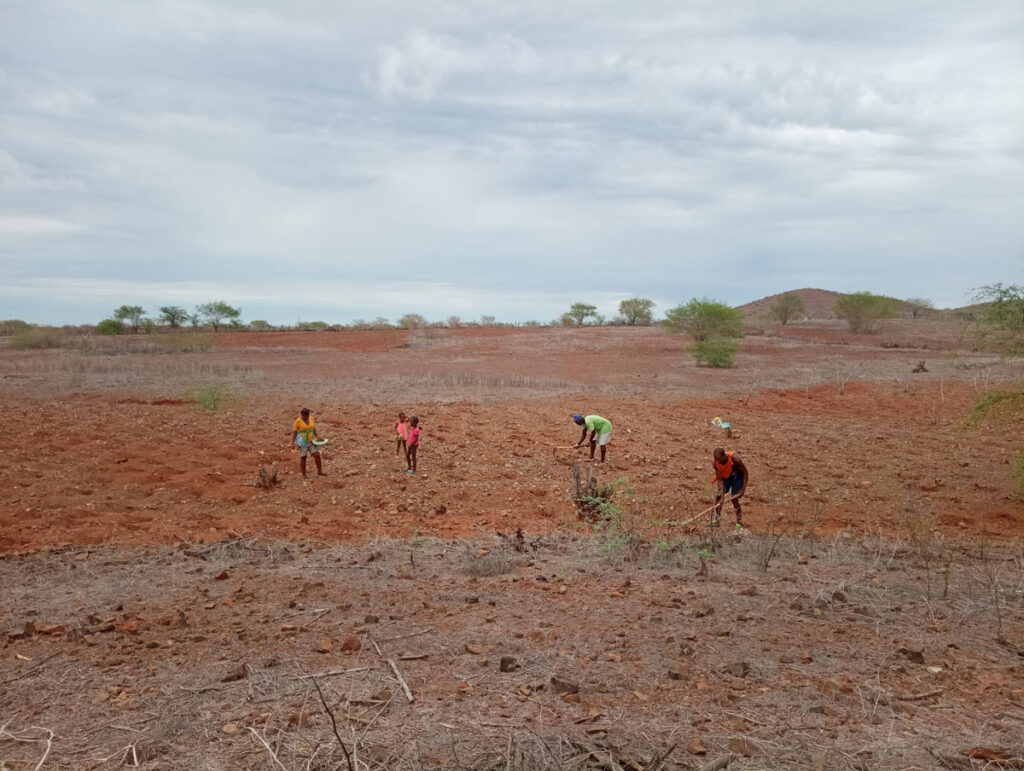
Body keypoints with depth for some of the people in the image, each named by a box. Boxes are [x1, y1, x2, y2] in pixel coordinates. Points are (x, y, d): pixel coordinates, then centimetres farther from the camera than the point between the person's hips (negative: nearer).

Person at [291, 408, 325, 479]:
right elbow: (294, 432, -8)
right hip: (302, 442, -4)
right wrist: (293, 443, -13)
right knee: (303, 457, 3)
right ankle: (303, 474, 16)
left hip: (310, 441, 4)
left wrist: (317, 436, -3)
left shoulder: (312, 418, 0)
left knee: (317, 455, -1)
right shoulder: (298, 421, -13)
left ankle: (319, 471, 11)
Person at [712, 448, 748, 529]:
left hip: (737, 476, -3)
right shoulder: (716, 463, -25)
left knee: (734, 499, -10)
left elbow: (745, 472, -21)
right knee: (718, 496, -10)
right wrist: (722, 496, -27)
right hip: (725, 476, 3)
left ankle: (739, 523, 2)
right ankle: (715, 520, 1)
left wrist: (743, 489, -22)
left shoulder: (735, 459, -35)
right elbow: (720, 479, -20)